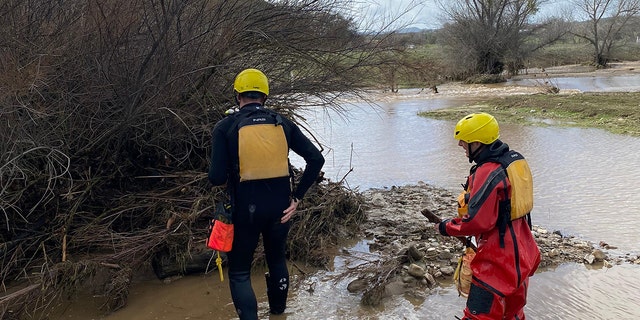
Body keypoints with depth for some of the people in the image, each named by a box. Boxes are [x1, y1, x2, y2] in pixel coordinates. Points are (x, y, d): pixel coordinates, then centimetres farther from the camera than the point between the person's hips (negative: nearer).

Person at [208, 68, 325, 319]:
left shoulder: (226, 127, -8)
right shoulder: (282, 123, 1)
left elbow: (217, 178, -15)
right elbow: (316, 159, -4)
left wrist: (228, 180, 9)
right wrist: (296, 197, 0)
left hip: (246, 209, -4)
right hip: (280, 206, 4)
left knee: (239, 272, 14)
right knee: (277, 260, 27)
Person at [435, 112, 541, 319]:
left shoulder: (488, 173, -24)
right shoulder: (515, 159, 4)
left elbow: (478, 221, -24)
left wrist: (447, 228, -10)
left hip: (498, 259, -10)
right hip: (520, 253, 10)